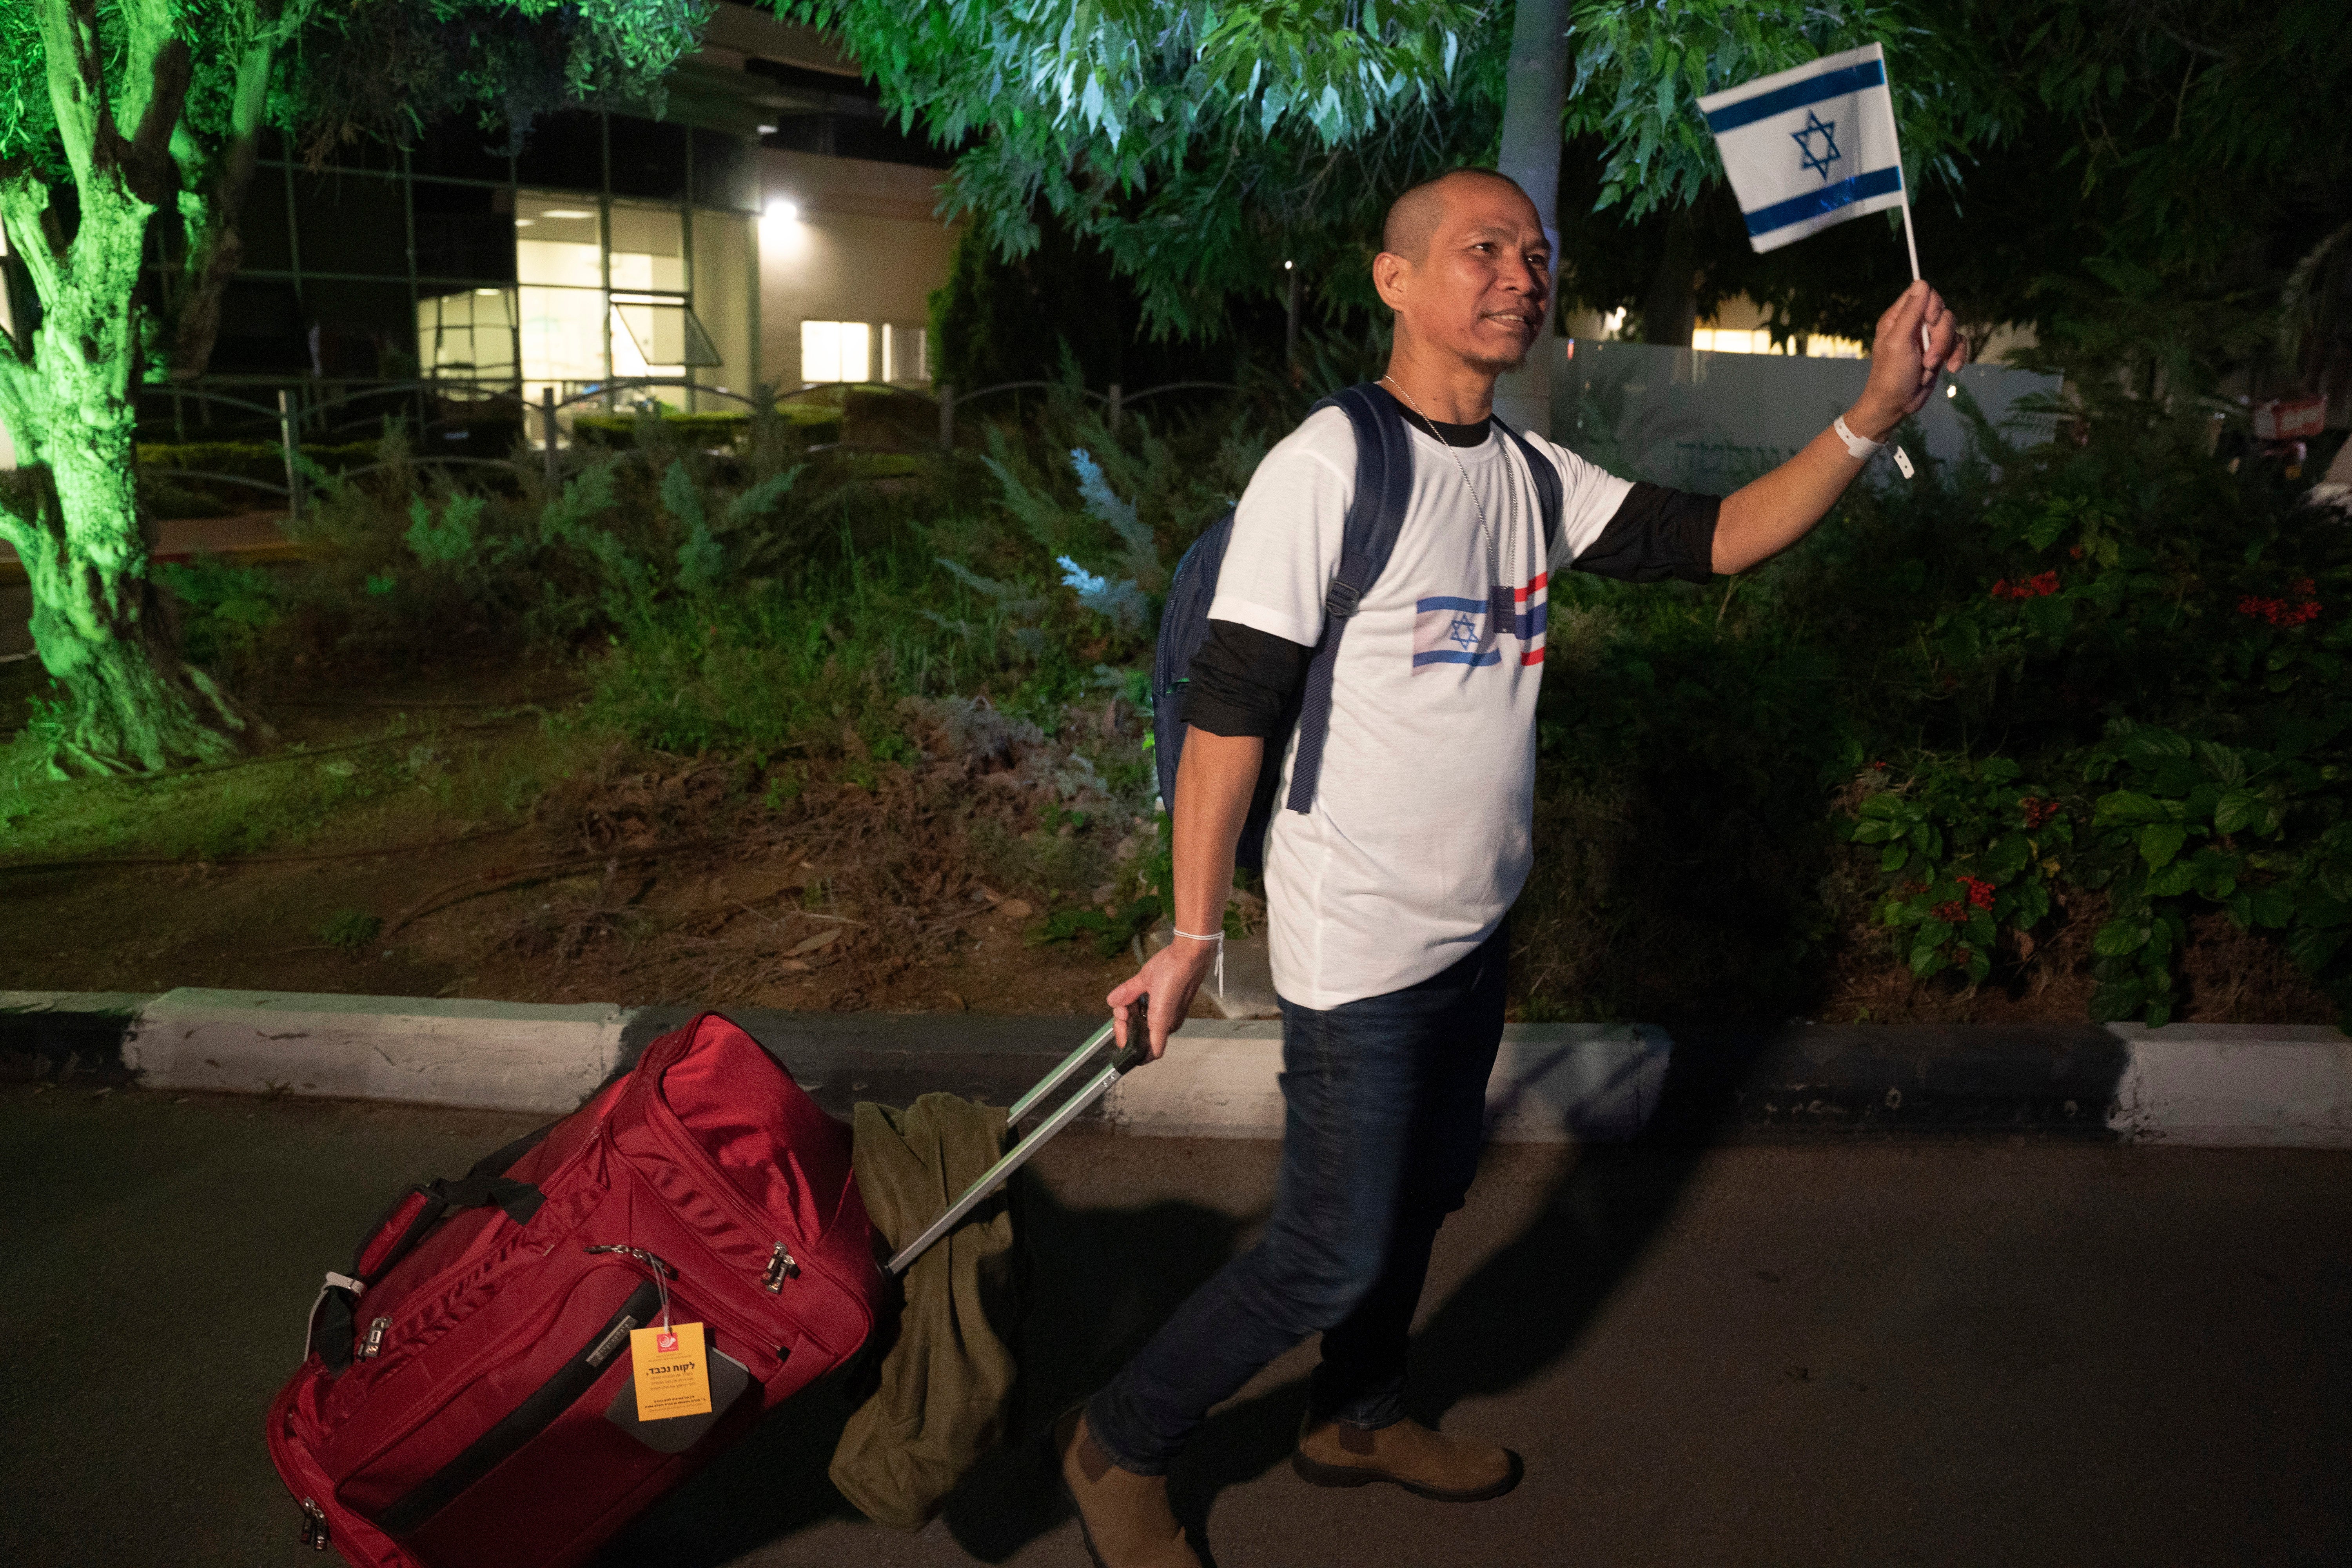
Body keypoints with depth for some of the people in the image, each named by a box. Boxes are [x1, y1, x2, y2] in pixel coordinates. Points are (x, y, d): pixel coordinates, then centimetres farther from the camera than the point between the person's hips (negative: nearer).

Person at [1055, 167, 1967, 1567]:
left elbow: (1717, 539, 4)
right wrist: (1194, 935, -18)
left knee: (1424, 1196, 22)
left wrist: (1874, 414, -9)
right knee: (1335, 1255, 0)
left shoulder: (1532, 476, 5)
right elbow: (1231, 713, -20)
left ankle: (1361, 1418, 45)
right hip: (1360, 943, -8)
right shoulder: (1330, 467, -18)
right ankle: (1122, 1443, 22)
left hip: (1478, 929, 8)